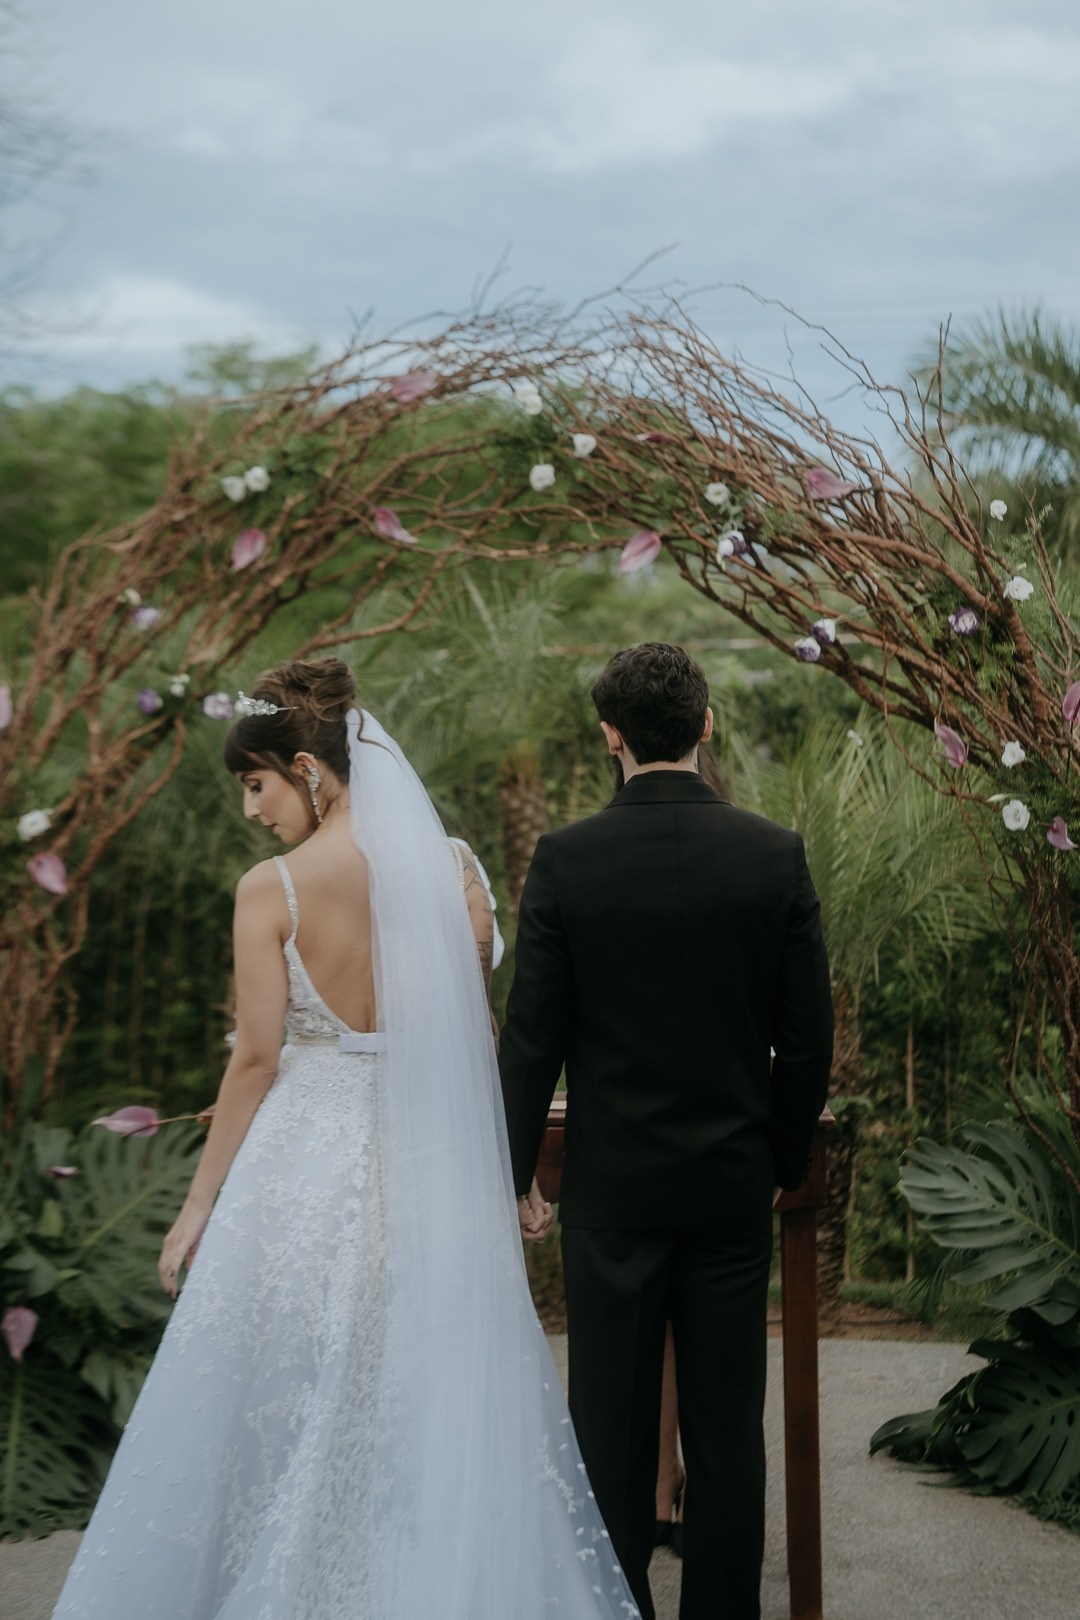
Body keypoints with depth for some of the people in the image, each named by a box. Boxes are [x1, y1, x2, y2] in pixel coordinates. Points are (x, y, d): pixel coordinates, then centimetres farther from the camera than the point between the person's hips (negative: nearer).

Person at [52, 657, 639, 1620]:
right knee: (439, 1401, 13)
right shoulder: (454, 871, 1)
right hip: (433, 1164, 4)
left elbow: (255, 1060, -10)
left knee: (285, 1412, 9)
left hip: (309, 1160, -4)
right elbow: (475, 1042, 5)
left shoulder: (272, 889, -10)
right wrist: (508, 1174, 14)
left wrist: (199, 1207, -1)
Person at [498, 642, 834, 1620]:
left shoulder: (564, 861, -9)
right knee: (727, 1426, 10)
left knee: (611, 1428, 8)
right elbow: (807, 1038, -1)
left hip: (612, 1185, -1)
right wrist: (784, 1161, 13)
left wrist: (511, 1180, 3)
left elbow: (532, 1041, -7)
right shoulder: (775, 855, -5)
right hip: (733, 1183, 1)